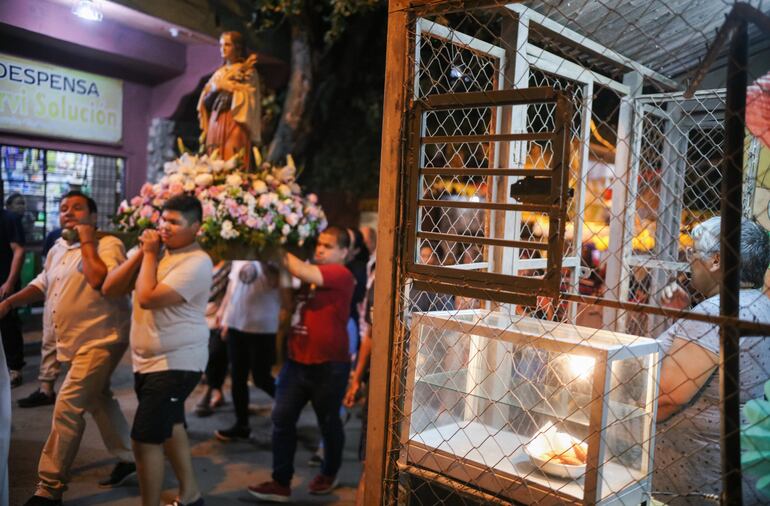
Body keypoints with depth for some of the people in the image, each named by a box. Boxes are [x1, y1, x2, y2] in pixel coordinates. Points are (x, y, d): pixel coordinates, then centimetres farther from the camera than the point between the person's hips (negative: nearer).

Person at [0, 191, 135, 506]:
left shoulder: (107, 245, -13)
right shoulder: (58, 249, 14)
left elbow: (100, 281, -29)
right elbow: (41, 285, 22)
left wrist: (86, 242, -21)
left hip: (100, 340, -9)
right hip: (76, 341, 9)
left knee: (67, 407, -10)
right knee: (98, 400, 19)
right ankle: (127, 458, 35)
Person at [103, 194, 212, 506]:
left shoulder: (196, 262, -19)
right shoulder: (157, 252, 7)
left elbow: (147, 298, -27)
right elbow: (110, 288, 2)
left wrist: (150, 255, -15)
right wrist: (142, 253, -7)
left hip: (176, 363, -9)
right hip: (149, 360, 9)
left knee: (145, 440, -8)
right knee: (169, 428, 21)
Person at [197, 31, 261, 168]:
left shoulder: (248, 71, 2)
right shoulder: (219, 73, 19)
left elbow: (247, 98, -9)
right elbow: (206, 101, 13)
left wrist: (227, 86, -6)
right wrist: (214, 89, -5)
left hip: (235, 123, -6)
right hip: (215, 123, 6)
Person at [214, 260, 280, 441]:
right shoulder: (239, 257, 11)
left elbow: (275, 282, -21)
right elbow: (232, 286, 18)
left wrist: (265, 262, -28)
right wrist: (226, 319, 17)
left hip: (263, 328, -6)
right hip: (236, 325, 6)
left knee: (261, 378, 0)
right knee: (238, 377, 10)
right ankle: (241, 424, 22)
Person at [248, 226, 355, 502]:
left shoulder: (341, 274, -13)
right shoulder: (310, 275, 13)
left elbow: (301, 271, -26)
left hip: (329, 365, -7)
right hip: (297, 360, 7)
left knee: (329, 422, 12)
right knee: (282, 419, 5)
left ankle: (329, 474, 34)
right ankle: (281, 482, 15)